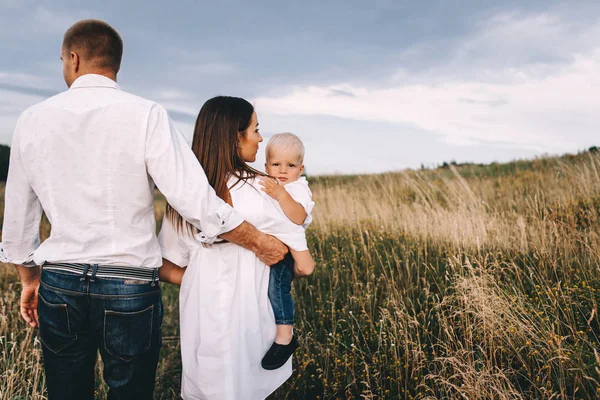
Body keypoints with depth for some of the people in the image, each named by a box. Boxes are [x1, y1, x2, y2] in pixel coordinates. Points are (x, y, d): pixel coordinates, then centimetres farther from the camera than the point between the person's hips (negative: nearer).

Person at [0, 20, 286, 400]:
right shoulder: (146, 115, -11)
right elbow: (197, 201, -17)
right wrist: (260, 243, -4)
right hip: (130, 288, -3)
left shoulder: (32, 120, 1)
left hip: (59, 285, 3)